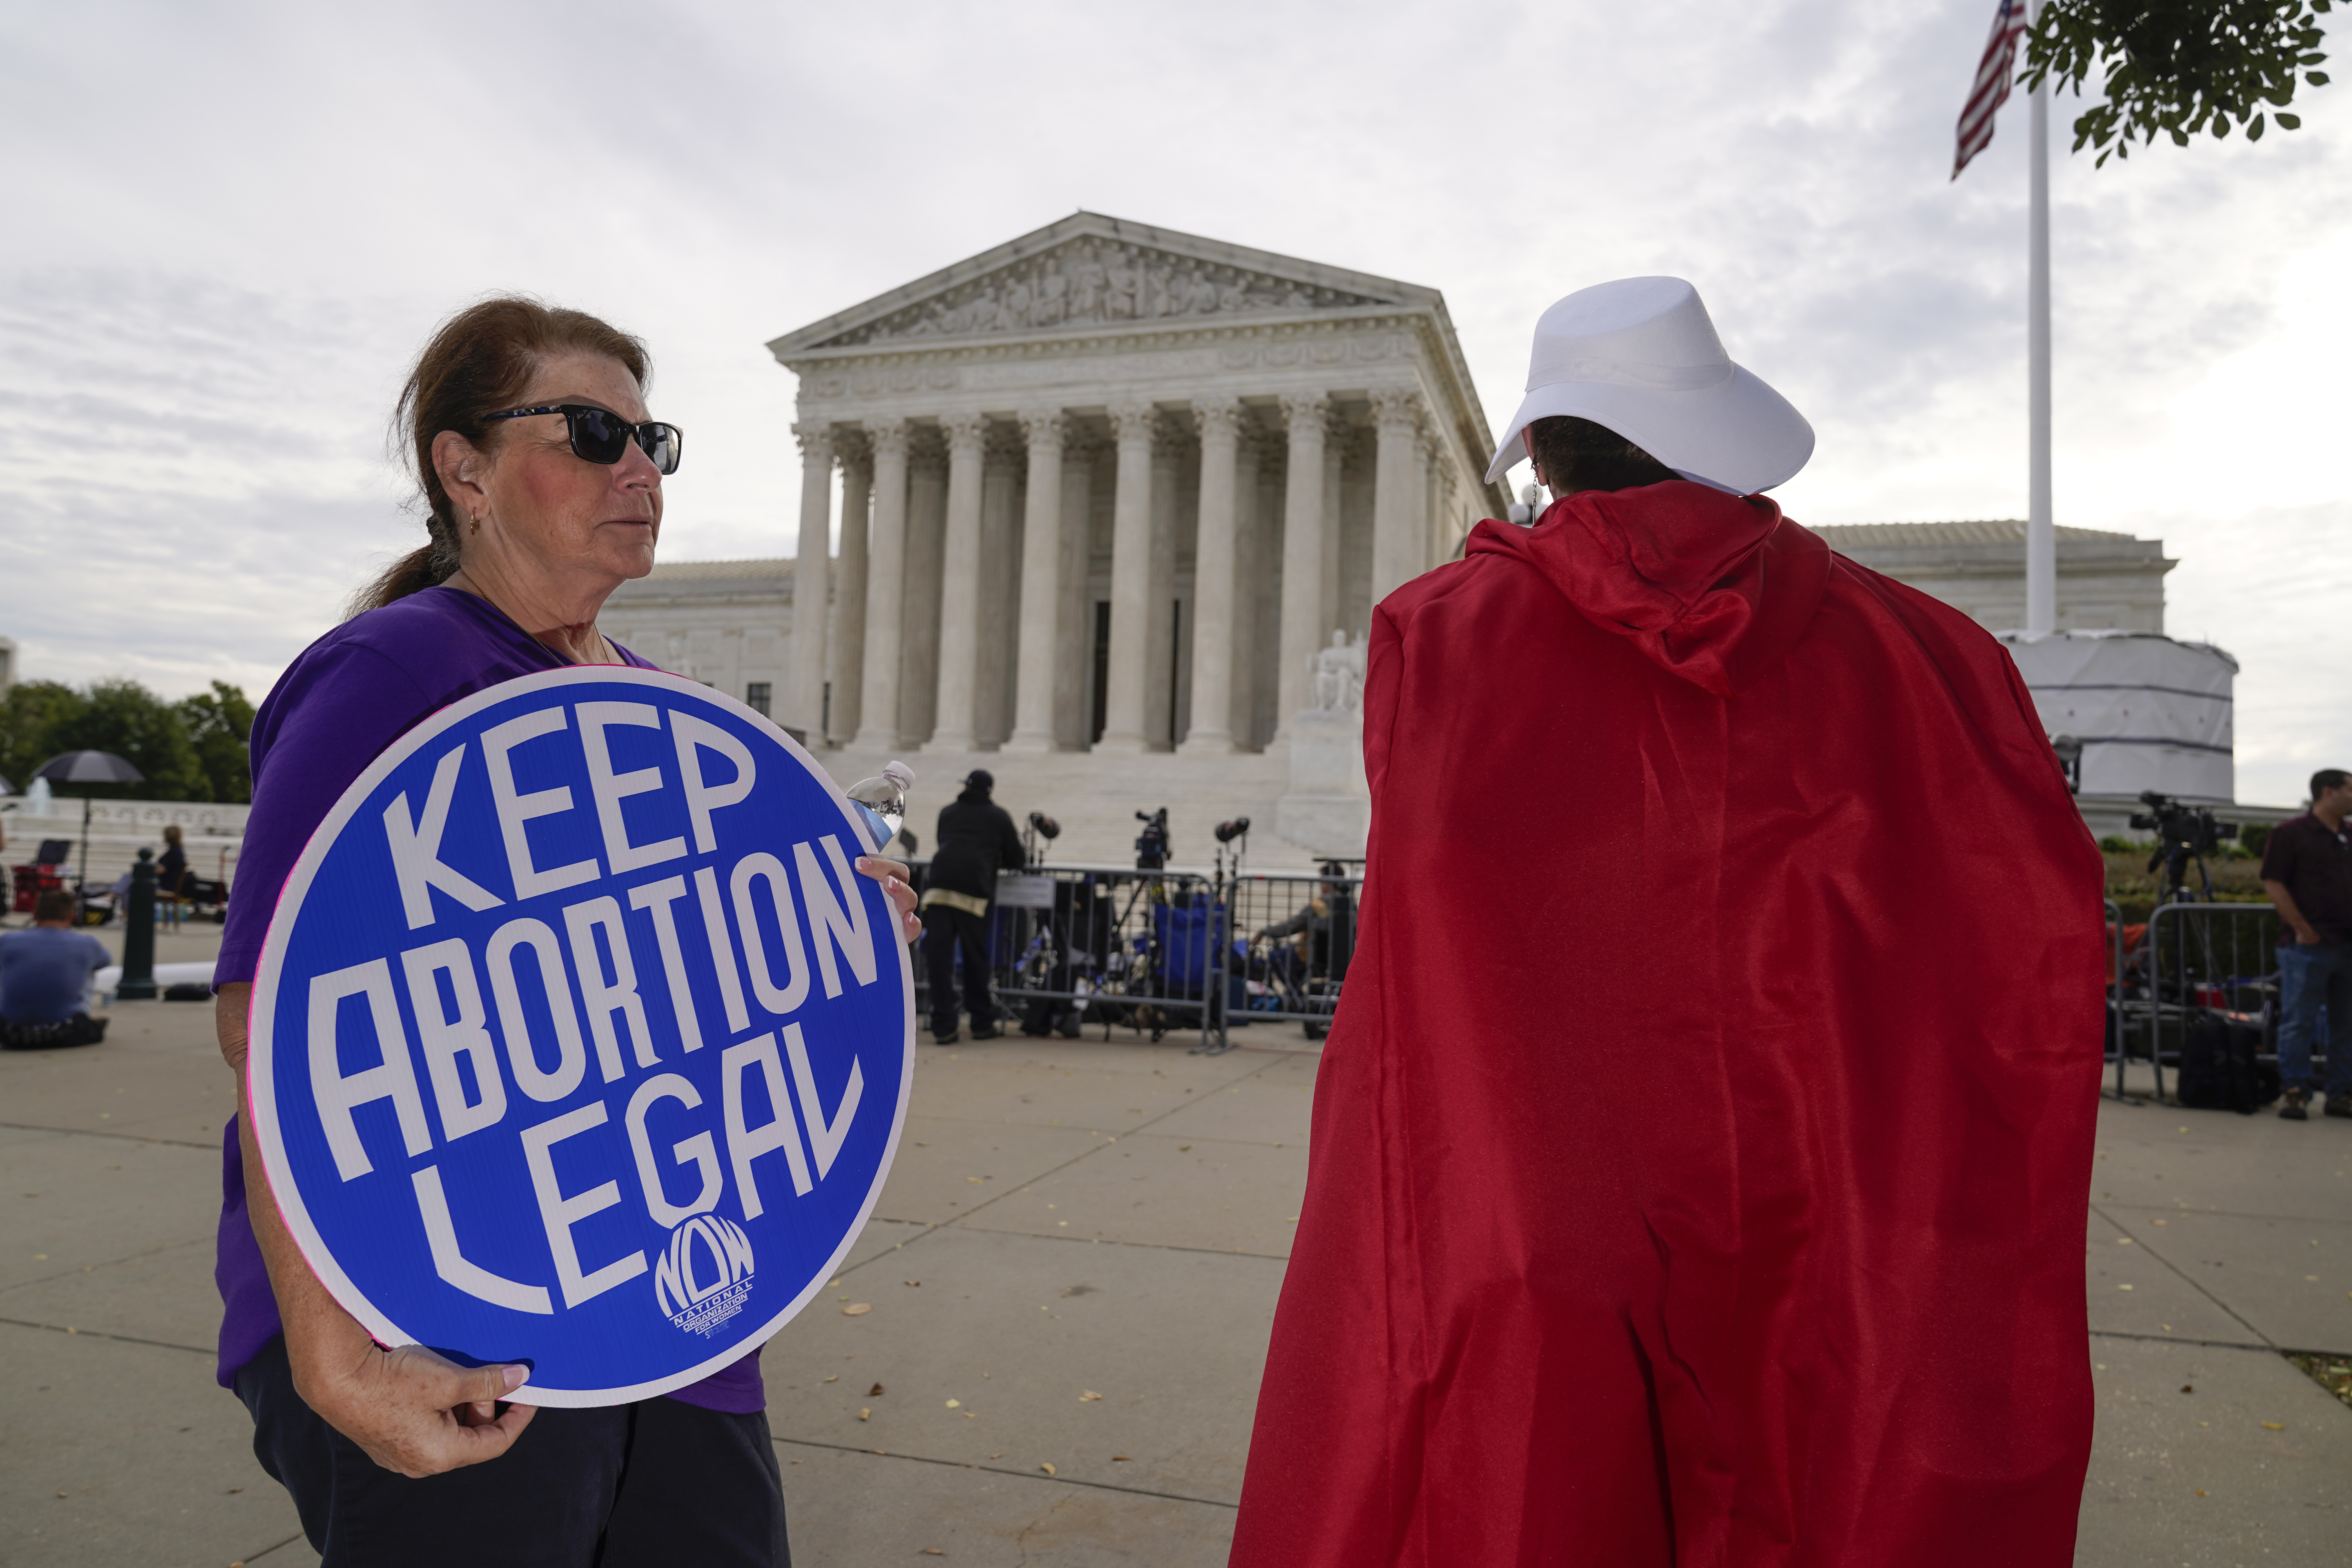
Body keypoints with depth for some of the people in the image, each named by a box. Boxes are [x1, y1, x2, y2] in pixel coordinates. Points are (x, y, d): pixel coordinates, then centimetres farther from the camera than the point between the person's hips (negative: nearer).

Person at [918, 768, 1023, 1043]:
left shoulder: (948, 812, 26)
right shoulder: (999, 816, 16)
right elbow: (1017, 860, 17)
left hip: (939, 886, 2)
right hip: (973, 891, -2)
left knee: (940, 959, 1)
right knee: (975, 958, 8)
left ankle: (943, 1027, 0)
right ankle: (982, 1023, 17)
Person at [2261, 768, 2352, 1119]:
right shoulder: (2291, 833, -4)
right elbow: (2273, 884, -8)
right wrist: (2302, 929, -12)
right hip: (2307, 946, -6)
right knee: (2299, 1022, -4)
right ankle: (2295, 1092, 2)